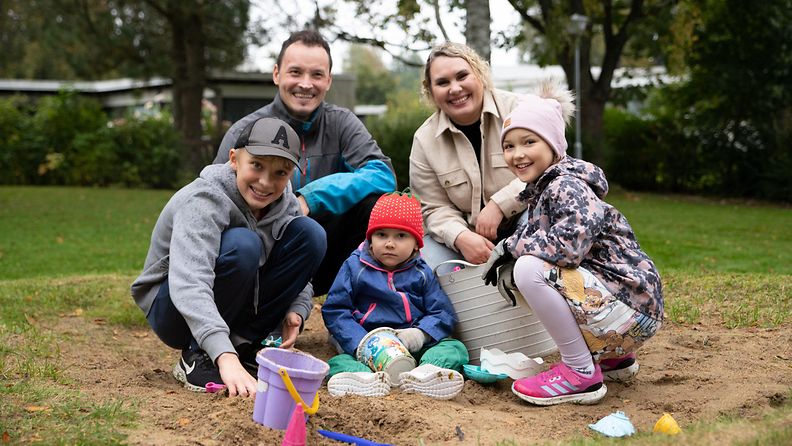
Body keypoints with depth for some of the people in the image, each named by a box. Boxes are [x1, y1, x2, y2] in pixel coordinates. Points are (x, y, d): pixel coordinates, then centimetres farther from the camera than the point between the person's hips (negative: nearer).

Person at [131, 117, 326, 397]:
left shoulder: (286, 204, -6)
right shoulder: (204, 199, -27)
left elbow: (300, 272, 5)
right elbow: (188, 283, -43)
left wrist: (296, 311, -19)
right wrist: (225, 357, -56)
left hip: (238, 307, 6)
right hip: (173, 308, -6)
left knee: (309, 233, -12)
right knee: (242, 244, -34)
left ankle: (243, 343, -7)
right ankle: (196, 356, -17)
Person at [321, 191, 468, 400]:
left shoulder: (422, 273, 15)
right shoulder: (355, 267, 10)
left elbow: (444, 313, 9)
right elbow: (334, 310, 3)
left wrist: (421, 333, -14)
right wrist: (360, 343, -13)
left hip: (414, 346, 2)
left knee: (455, 348, -21)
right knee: (338, 362, -28)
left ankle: (422, 374, -51)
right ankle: (367, 378, -60)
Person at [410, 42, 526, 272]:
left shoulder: (516, 108, -10)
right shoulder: (425, 140, 0)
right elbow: (436, 208, 0)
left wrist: (499, 204, -23)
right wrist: (460, 237, -22)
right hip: (467, 234, 3)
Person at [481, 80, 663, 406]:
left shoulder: (568, 187, -16)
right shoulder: (538, 192, 14)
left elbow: (568, 246, -30)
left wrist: (509, 245, -15)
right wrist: (509, 260, -6)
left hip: (631, 308, -10)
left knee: (530, 269, -24)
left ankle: (582, 373, -11)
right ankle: (613, 358, 22)